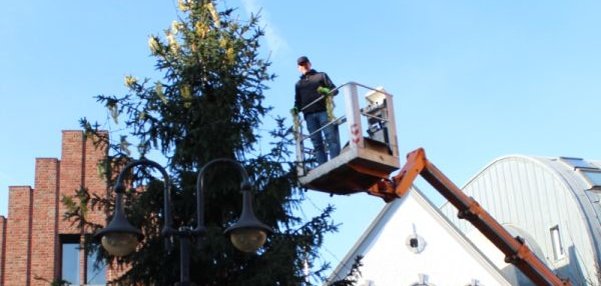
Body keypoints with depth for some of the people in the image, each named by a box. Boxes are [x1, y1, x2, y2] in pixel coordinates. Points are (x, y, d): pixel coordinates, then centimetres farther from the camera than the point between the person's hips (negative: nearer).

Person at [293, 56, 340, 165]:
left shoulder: (321, 76, 21)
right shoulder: (299, 84, 30)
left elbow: (334, 89, 11)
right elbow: (298, 101, 25)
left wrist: (327, 91, -12)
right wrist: (296, 108, 2)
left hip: (324, 111, -3)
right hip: (309, 115, 3)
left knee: (331, 139, -17)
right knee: (317, 143, -7)